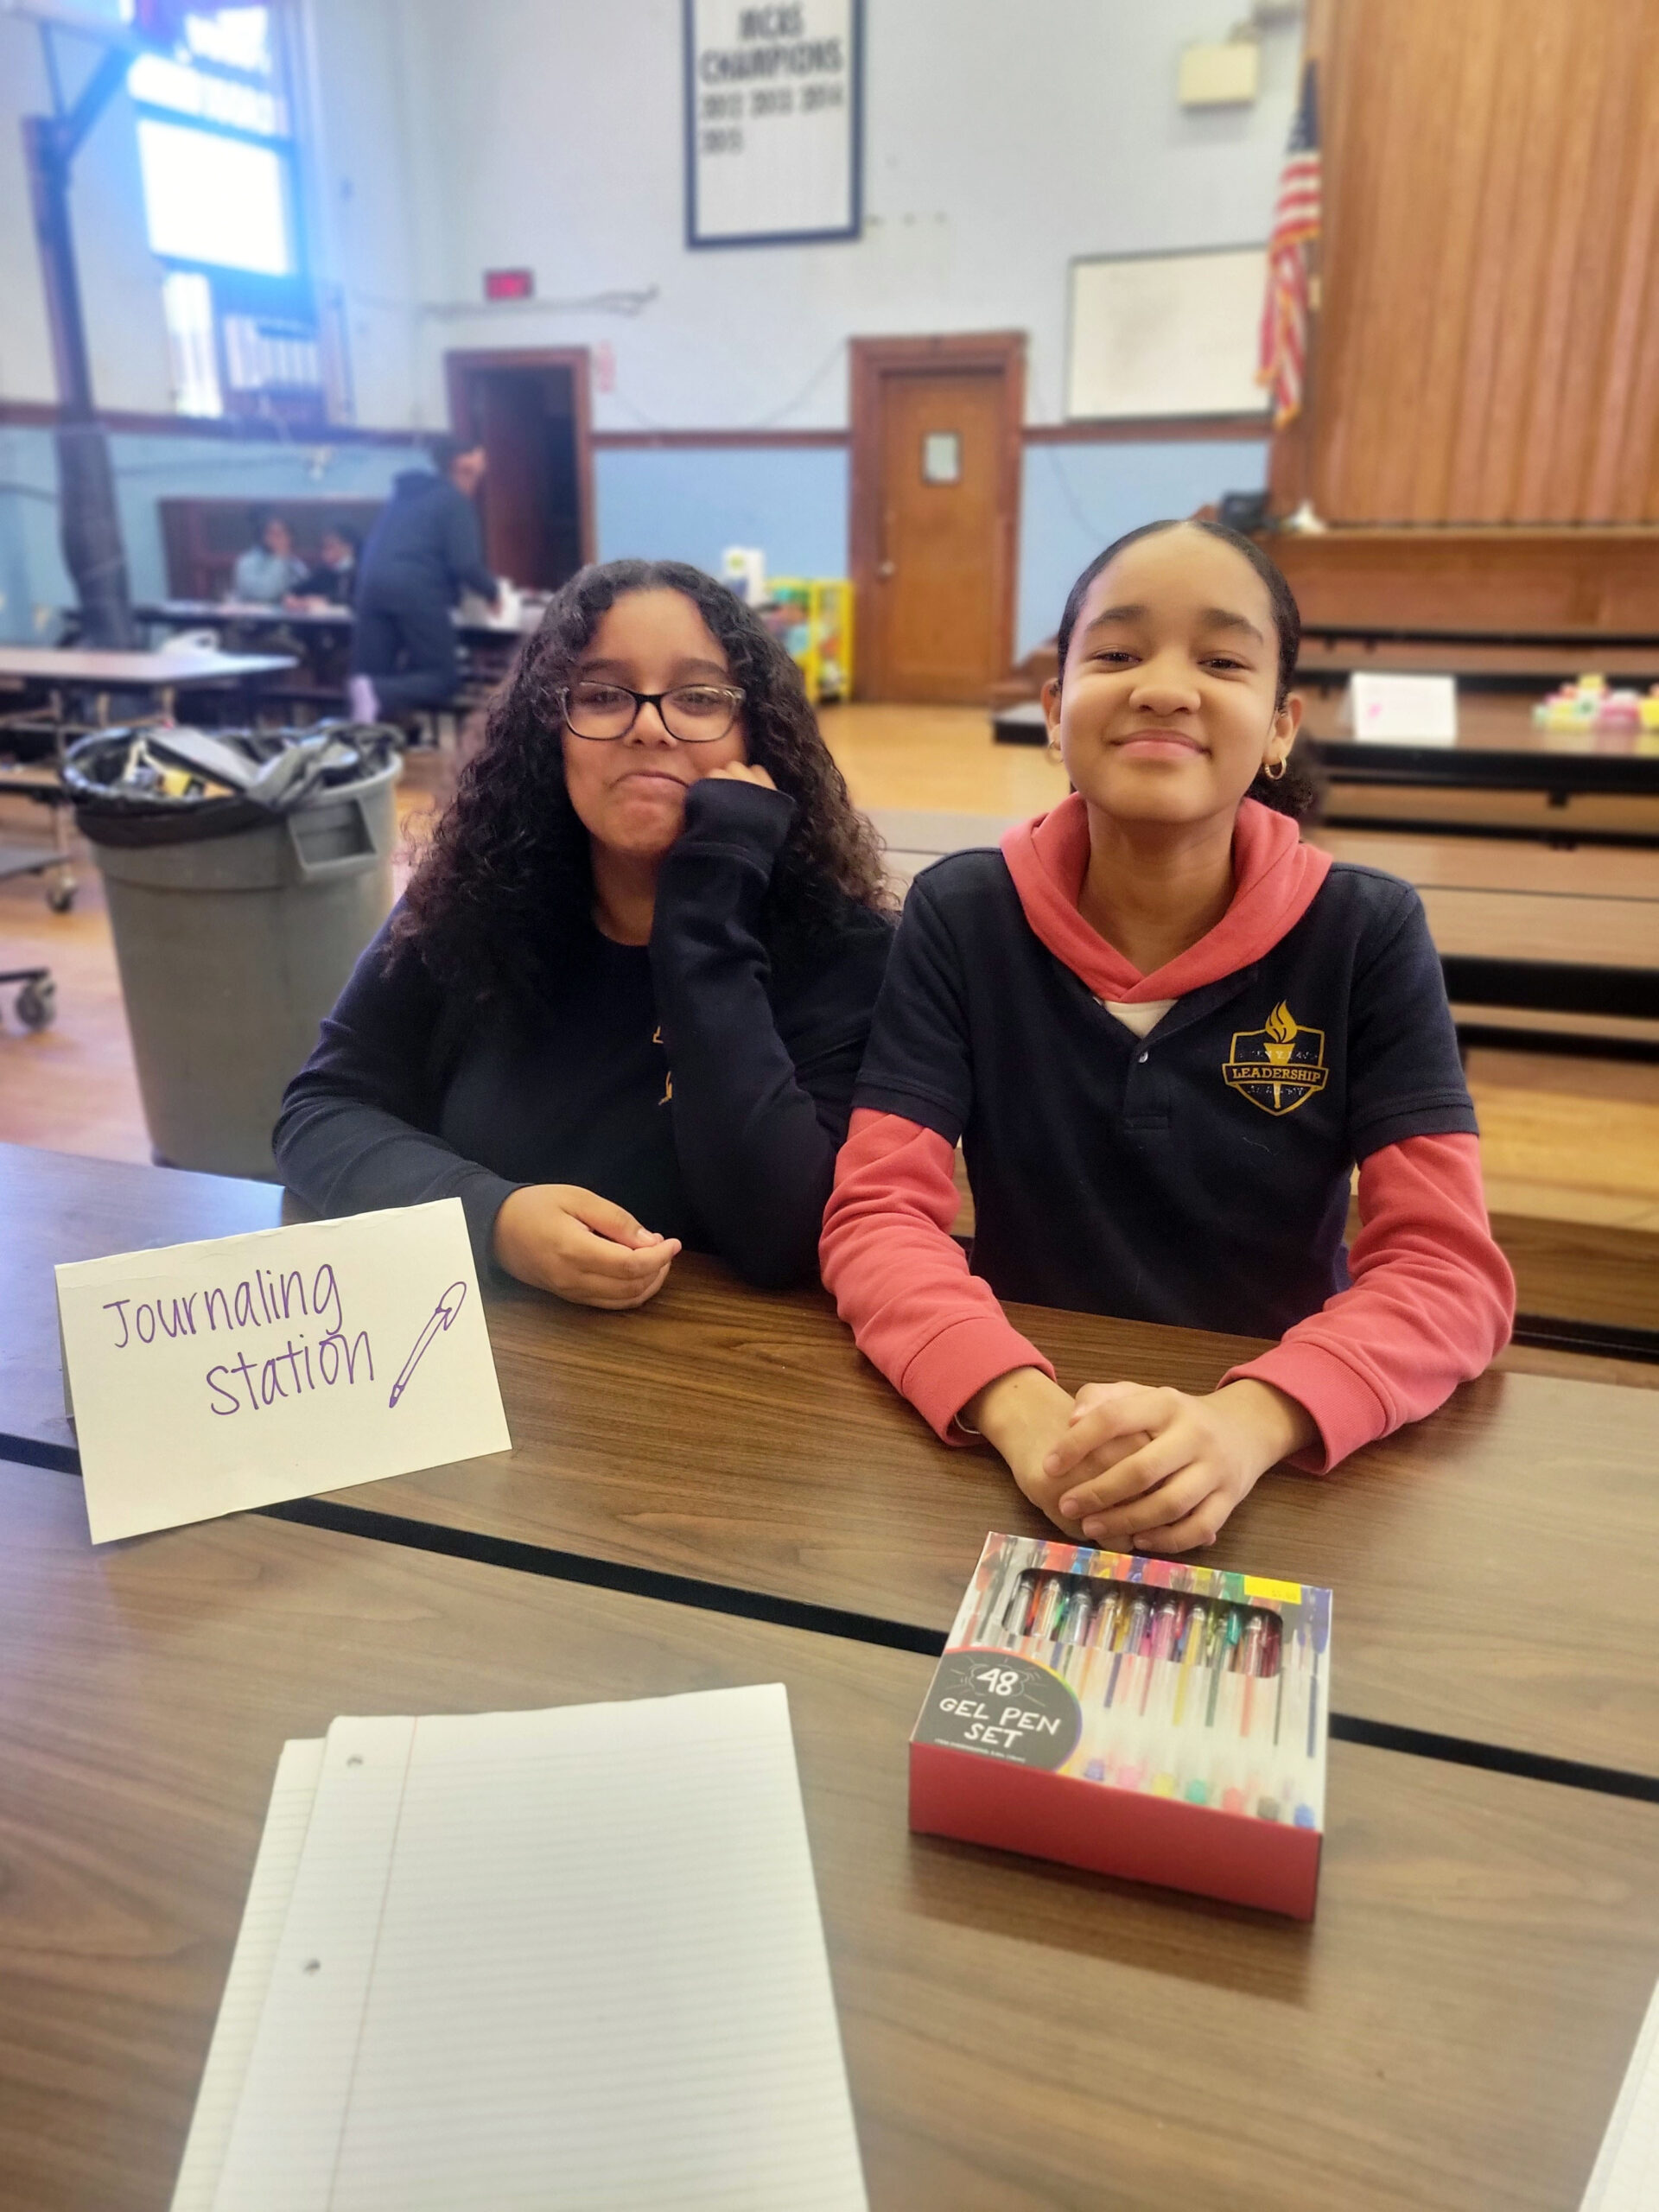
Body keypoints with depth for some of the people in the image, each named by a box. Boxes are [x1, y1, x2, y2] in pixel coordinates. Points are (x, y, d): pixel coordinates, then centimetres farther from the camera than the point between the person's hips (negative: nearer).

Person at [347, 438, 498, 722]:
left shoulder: (405, 493, 29)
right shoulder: (456, 500, 5)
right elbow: (465, 564, -6)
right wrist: (491, 591, 14)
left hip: (373, 584, 7)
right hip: (416, 590, -7)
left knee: (372, 675, 5)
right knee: (443, 677, -2)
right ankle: (378, 694, -28)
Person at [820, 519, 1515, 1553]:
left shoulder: (1367, 932, -4)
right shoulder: (961, 915, -4)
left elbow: (1446, 1264, -10)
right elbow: (878, 1214, -10)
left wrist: (1249, 1422, -28)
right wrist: (1020, 1409, -28)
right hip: (1022, 1459, 0)